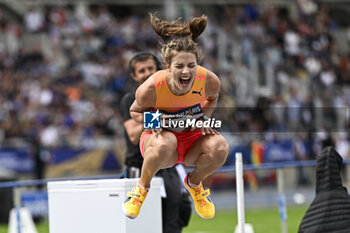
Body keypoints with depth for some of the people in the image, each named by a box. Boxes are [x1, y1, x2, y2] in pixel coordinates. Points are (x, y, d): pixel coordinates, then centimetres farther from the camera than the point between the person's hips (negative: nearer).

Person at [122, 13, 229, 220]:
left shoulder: (209, 81, -20)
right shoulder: (151, 89, -26)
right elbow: (135, 111, -3)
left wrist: (205, 118, -13)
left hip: (193, 137, 3)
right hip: (161, 135, -3)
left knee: (219, 147, -32)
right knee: (164, 144, -42)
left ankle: (194, 183, 4)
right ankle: (142, 186, -8)